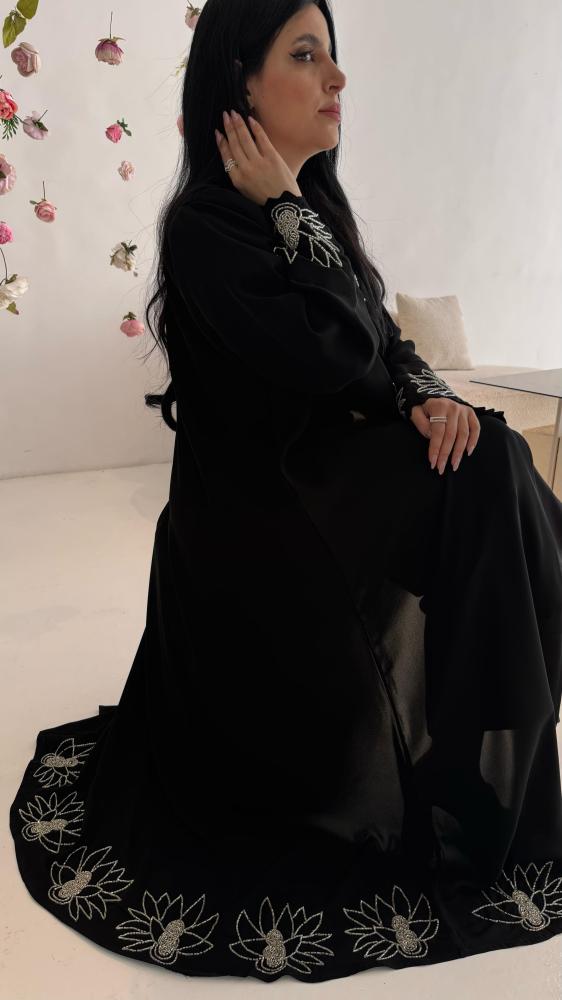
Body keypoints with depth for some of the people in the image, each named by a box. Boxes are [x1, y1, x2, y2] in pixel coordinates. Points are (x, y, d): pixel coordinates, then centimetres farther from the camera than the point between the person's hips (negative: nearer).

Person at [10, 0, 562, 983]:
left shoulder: (310, 209, 13)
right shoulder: (205, 227, -13)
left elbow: (384, 342, 10)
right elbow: (336, 354, -23)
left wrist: (431, 396, -10)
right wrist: (284, 209, -13)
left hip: (326, 472, 8)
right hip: (261, 512, -7)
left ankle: (474, 773, 0)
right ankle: (459, 804, 3)